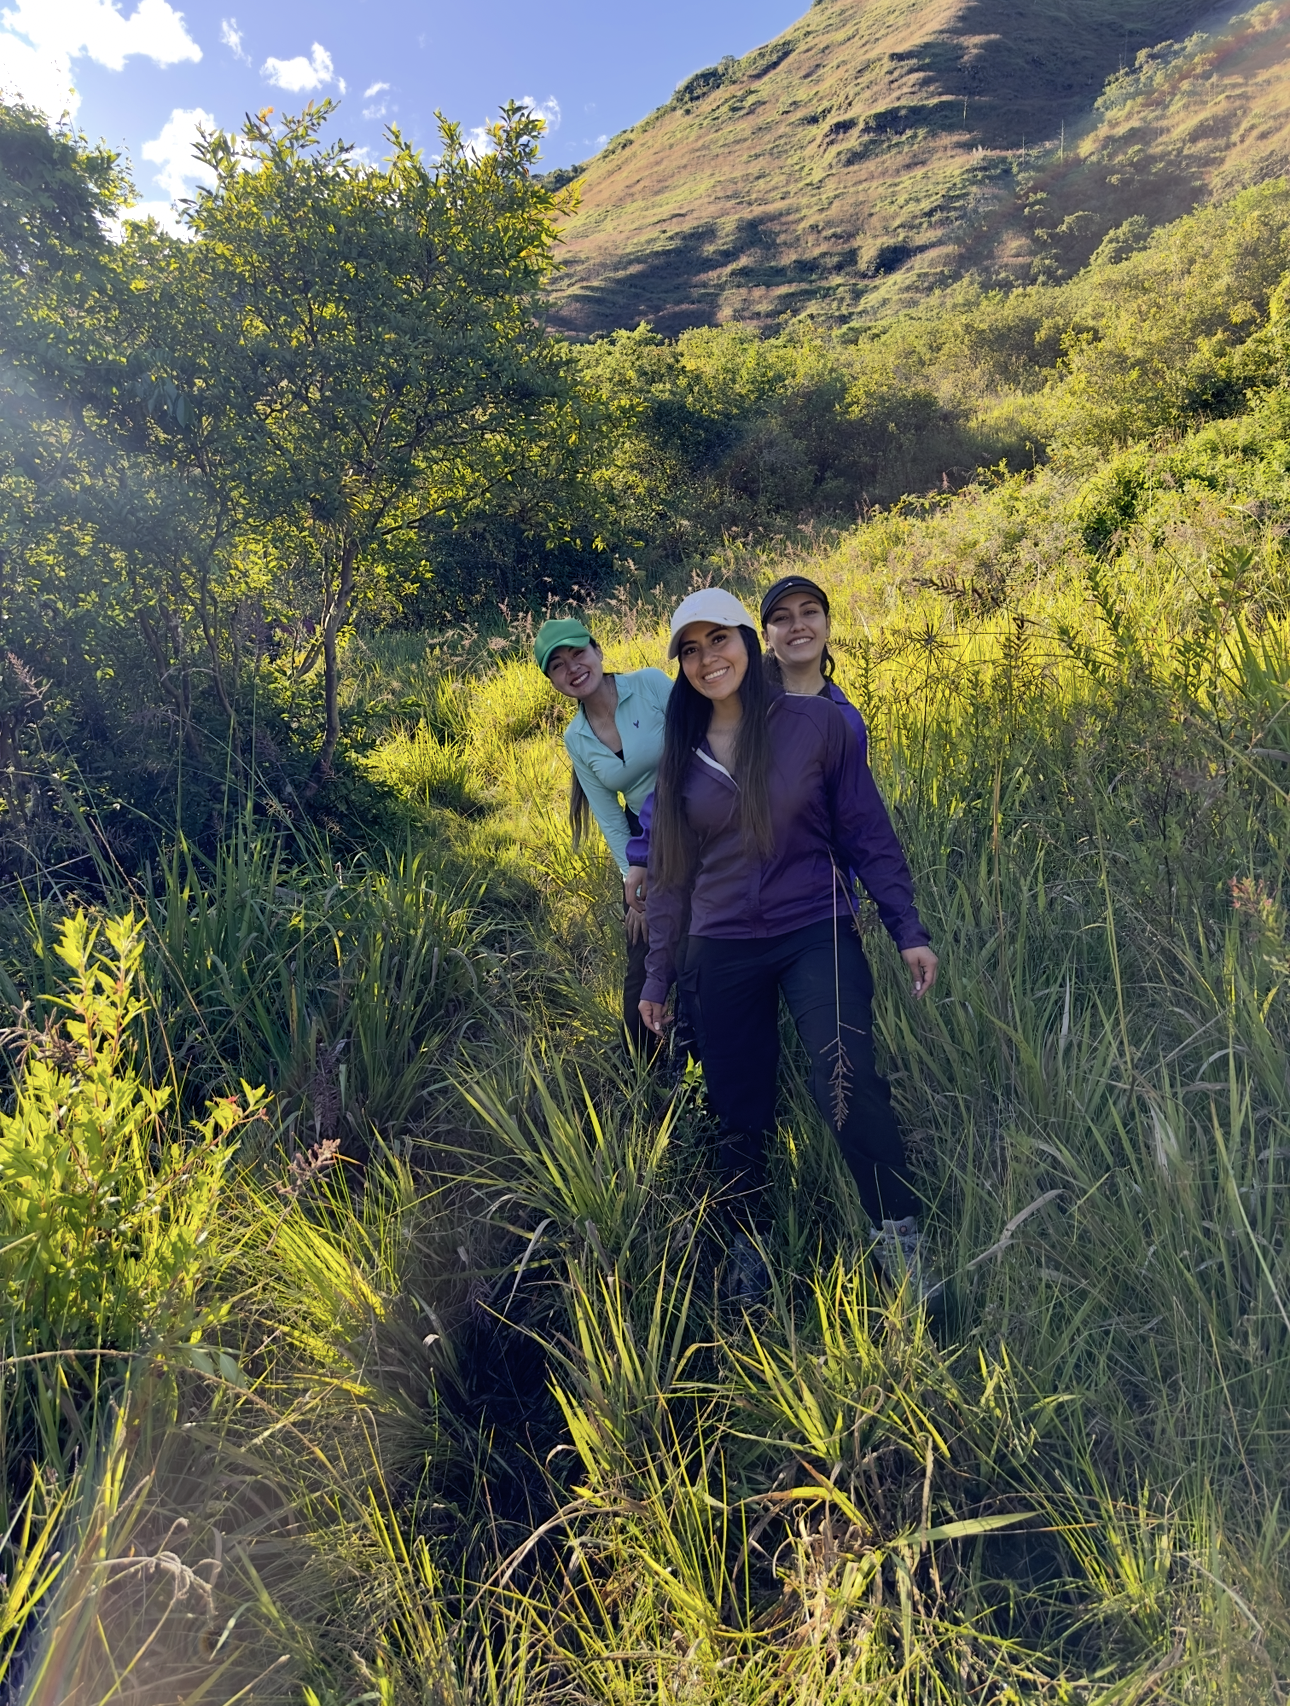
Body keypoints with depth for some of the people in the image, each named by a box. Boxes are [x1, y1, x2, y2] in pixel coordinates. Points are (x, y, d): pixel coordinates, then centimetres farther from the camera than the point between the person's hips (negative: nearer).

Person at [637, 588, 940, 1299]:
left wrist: (907, 930, -3)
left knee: (847, 1084, -20)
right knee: (738, 1112, 8)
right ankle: (748, 1252, 29)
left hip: (816, 934, -3)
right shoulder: (680, 753, 7)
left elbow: (866, 832, 1)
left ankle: (901, 1242, -1)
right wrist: (657, 977, 13)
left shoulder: (817, 721, -3)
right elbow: (669, 874, 12)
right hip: (723, 953, 3)